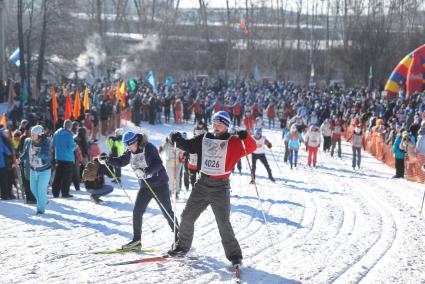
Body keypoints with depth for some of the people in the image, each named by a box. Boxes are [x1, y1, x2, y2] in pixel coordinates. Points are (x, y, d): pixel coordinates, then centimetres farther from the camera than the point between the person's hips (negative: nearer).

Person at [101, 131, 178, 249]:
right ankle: (136, 240, 8)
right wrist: (107, 160, -5)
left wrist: (145, 171, -45)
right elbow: (120, 162, 11)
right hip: (145, 186, 7)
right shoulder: (131, 152, 2)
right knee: (137, 212, 0)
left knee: (167, 212, -2)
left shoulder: (149, 148, -20)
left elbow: (158, 164, -31)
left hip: (159, 185, -7)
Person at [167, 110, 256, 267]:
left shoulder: (233, 142, -6)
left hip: (220, 187, -5)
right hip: (202, 184, 5)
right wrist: (177, 139, -5)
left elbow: (251, 148, -17)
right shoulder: (204, 139, 5)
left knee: (224, 223, -5)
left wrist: (245, 137, -36)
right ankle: (182, 246, 29)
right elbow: (188, 146, 13)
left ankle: (234, 255, 6)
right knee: (187, 216, 11)